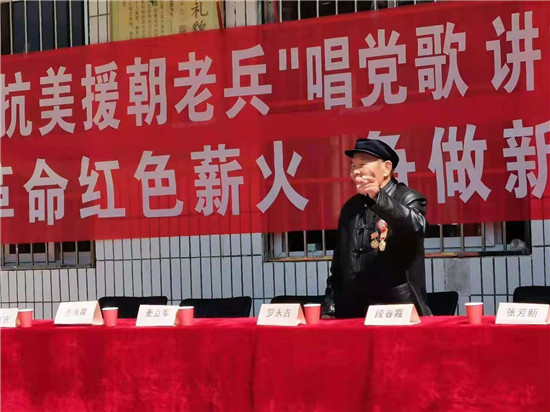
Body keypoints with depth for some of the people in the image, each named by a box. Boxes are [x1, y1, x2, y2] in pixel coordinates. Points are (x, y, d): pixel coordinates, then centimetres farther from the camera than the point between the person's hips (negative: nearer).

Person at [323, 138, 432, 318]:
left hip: (398, 310, -5)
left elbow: (416, 227, -24)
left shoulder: (408, 199, 0)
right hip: (352, 313, 5)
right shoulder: (350, 207, 15)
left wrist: (378, 197, -34)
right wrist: (329, 310, 11)